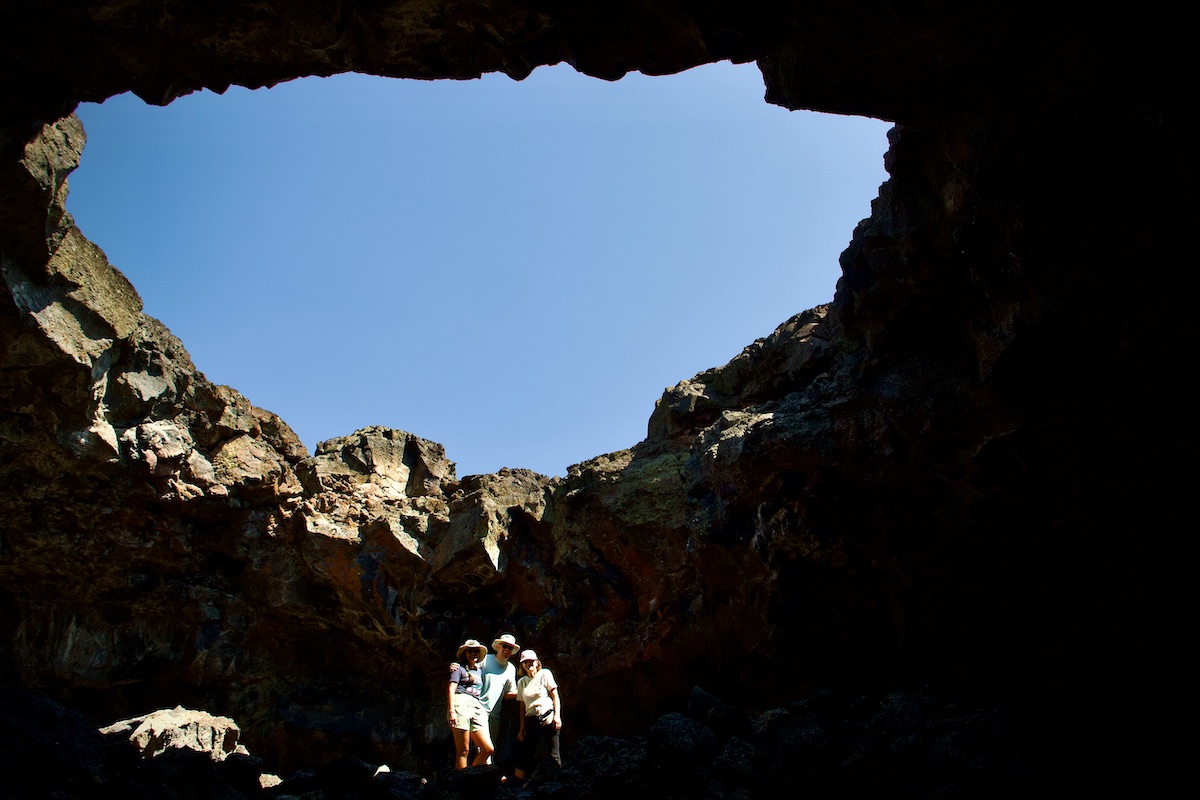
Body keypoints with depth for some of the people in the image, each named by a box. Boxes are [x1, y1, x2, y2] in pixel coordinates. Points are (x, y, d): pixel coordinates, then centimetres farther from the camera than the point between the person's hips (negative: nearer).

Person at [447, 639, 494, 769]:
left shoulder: (479, 671, 28)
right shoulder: (459, 668, 9)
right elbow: (451, 689, -1)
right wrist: (452, 711, -13)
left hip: (477, 707, 6)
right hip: (462, 704, -6)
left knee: (488, 749, -5)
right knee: (463, 750, -11)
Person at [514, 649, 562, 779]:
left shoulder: (544, 674, 5)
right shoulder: (521, 682, 16)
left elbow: (555, 696, 1)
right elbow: (522, 706, 16)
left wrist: (557, 716, -10)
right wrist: (522, 727, 10)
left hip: (548, 718, -4)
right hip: (531, 722, 4)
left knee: (554, 754, -8)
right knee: (525, 755, 3)